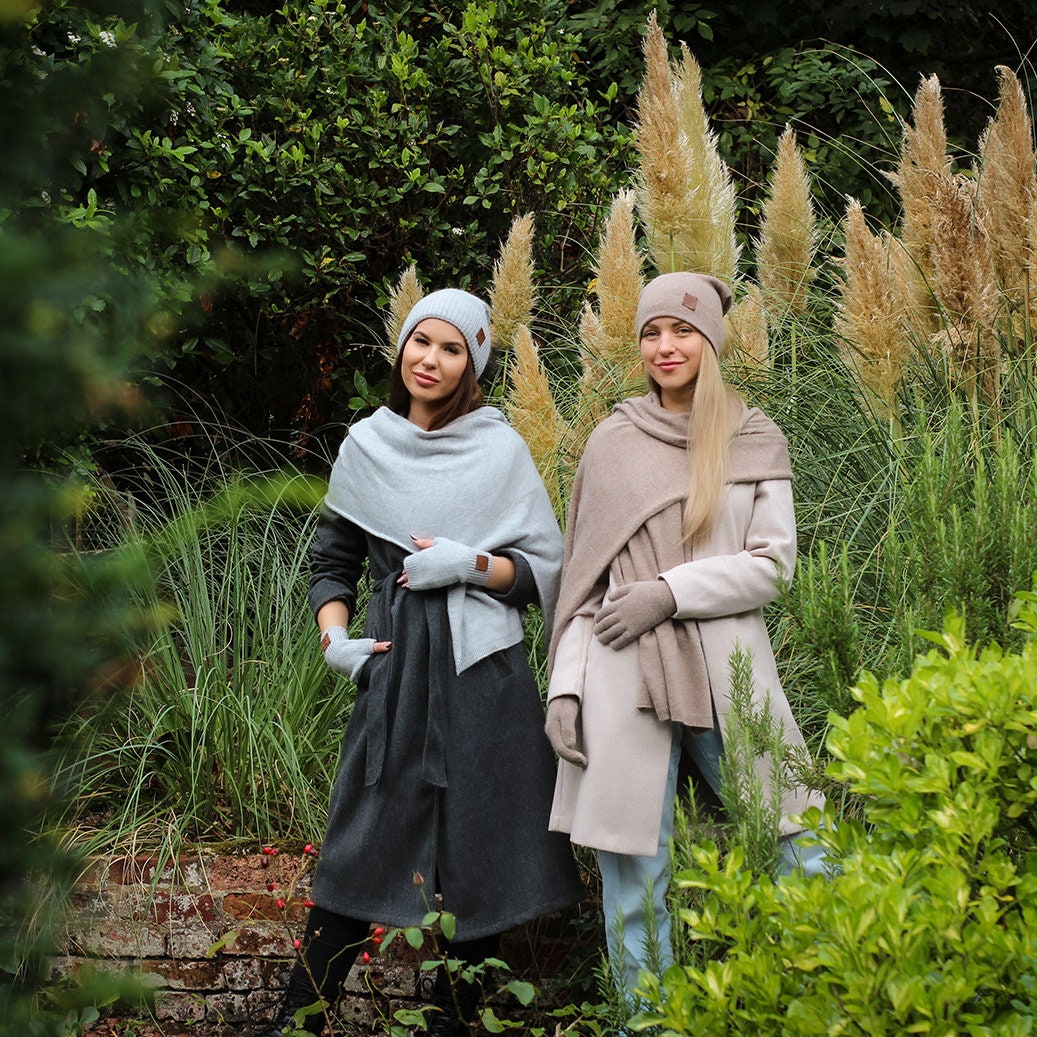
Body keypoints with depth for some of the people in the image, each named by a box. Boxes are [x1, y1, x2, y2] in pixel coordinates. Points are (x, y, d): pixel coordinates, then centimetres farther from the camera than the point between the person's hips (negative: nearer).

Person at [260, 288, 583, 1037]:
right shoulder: (367, 447, 8)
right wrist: (335, 639, 1)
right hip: (395, 667, 1)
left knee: (476, 855, 2)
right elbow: (333, 562, 16)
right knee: (362, 844, -1)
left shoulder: (501, 449, 2)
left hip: (482, 671, -1)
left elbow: (545, 569, 2)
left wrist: (471, 564, -13)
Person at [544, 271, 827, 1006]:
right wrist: (566, 685, 1)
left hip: (728, 672, 0)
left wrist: (671, 591, -10)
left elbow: (772, 565, 2)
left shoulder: (757, 442, 8)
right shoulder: (613, 443, 10)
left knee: (800, 862, -2)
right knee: (634, 883, 1)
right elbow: (584, 577, 10)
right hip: (624, 678, 1)